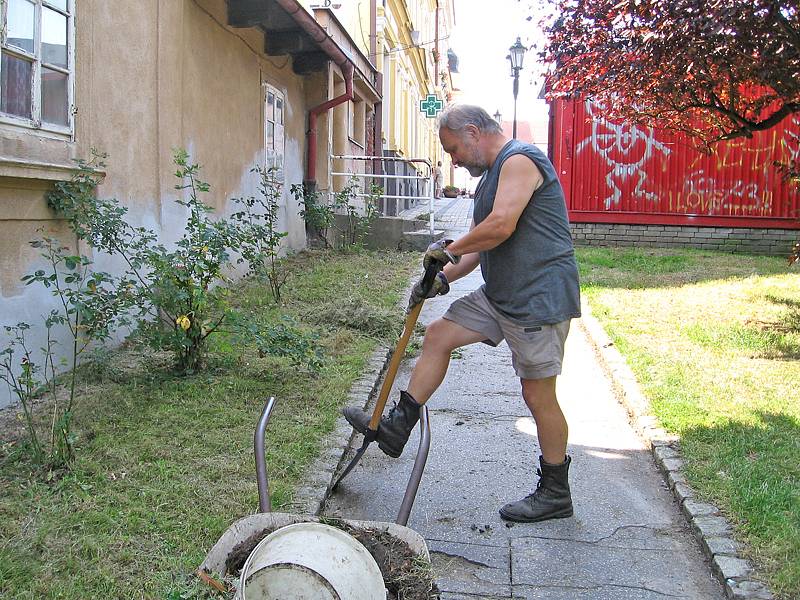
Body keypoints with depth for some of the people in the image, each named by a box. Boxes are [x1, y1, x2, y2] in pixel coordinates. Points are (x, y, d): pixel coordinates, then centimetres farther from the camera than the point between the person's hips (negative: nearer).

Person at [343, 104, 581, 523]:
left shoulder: (519, 160, -13)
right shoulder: (490, 176, 19)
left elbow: (501, 226, -25)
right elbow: (481, 246, 19)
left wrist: (449, 249, -10)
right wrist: (444, 278, 6)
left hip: (538, 300, -10)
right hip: (499, 296, 10)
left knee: (538, 396, -2)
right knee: (438, 335, 10)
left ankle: (555, 494, 14)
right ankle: (396, 428, 19)